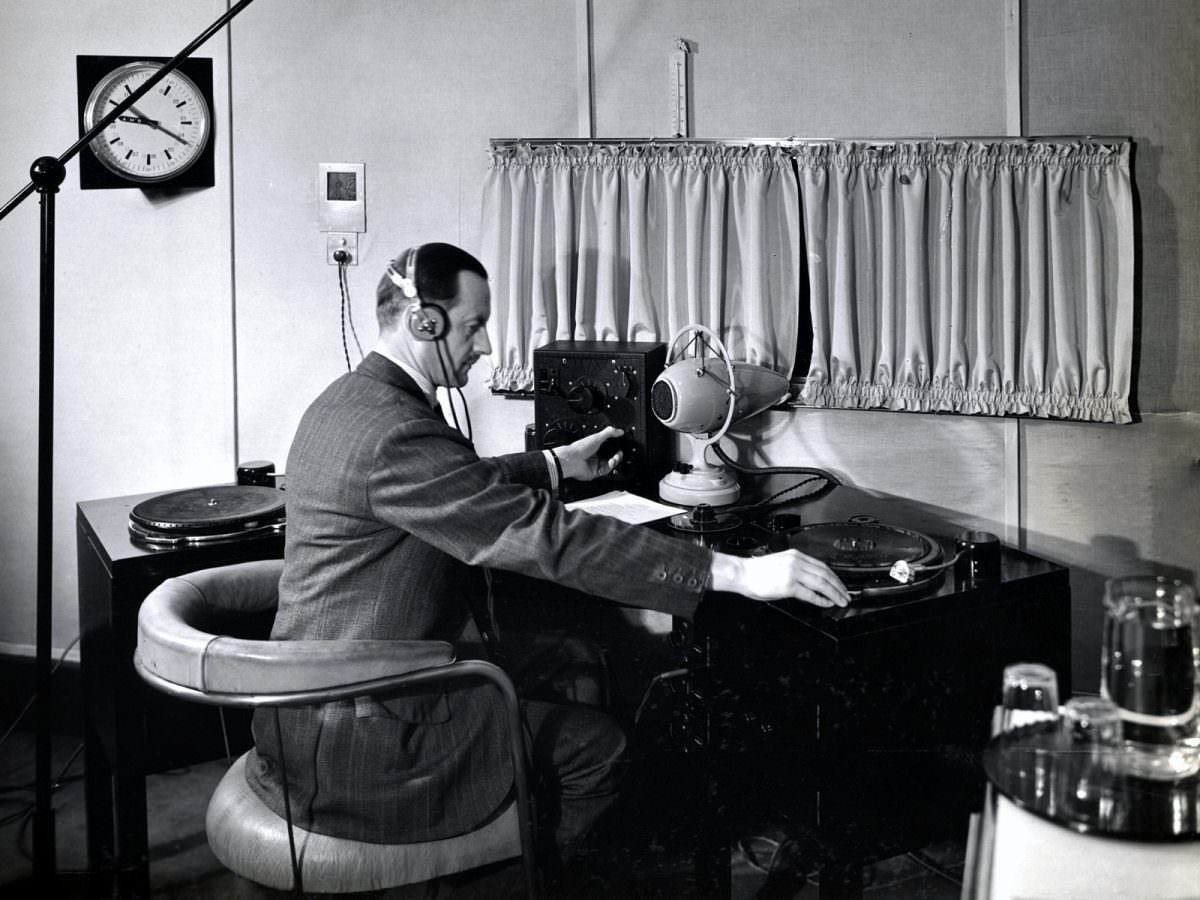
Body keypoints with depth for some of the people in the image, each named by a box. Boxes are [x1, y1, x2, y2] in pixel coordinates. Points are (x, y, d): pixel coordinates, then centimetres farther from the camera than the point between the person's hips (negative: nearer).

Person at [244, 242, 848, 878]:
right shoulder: (397, 434, -26)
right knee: (596, 745, 2)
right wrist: (738, 573, -28)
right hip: (358, 744, -10)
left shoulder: (347, 402, 6)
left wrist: (557, 465, 27)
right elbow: (553, 539, -29)